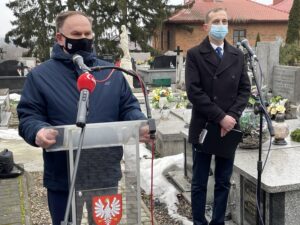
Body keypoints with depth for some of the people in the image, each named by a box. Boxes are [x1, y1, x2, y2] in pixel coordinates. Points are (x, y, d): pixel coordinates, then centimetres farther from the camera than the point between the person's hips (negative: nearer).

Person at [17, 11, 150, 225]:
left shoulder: (112, 73, 7)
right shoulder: (40, 75, -1)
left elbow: (128, 107, 9)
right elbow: (28, 116, -3)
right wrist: (38, 131, -26)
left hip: (106, 173, 3)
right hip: (62, 176, -2)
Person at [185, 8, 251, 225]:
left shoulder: (237, 55, 9)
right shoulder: (194, 54, -4)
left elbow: (245, 89, 6)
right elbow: (194, 92, -12)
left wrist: (232, 116, -10)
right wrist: (220, 117, -16)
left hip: (229, 128, 4)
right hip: (203, 127, -3)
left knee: (224, 182, 11)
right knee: (200, 182, 8)